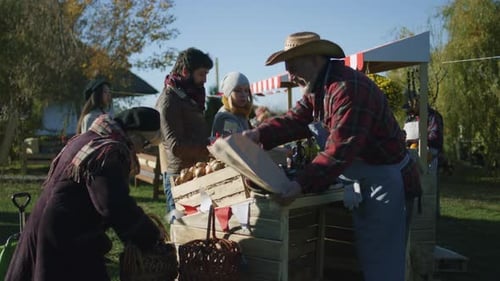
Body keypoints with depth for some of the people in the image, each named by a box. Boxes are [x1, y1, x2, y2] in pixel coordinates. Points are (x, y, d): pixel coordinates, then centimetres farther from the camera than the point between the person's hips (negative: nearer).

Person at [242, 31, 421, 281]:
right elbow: (295, 119, 0)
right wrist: (259, 134, -16)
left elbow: (339, 150, -33)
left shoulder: (349, 88, -27)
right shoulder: (317, 87, 7)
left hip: (385, 180, -10)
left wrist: (301, 185, -38)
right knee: (366, 256, 18)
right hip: (361, 181, 10)